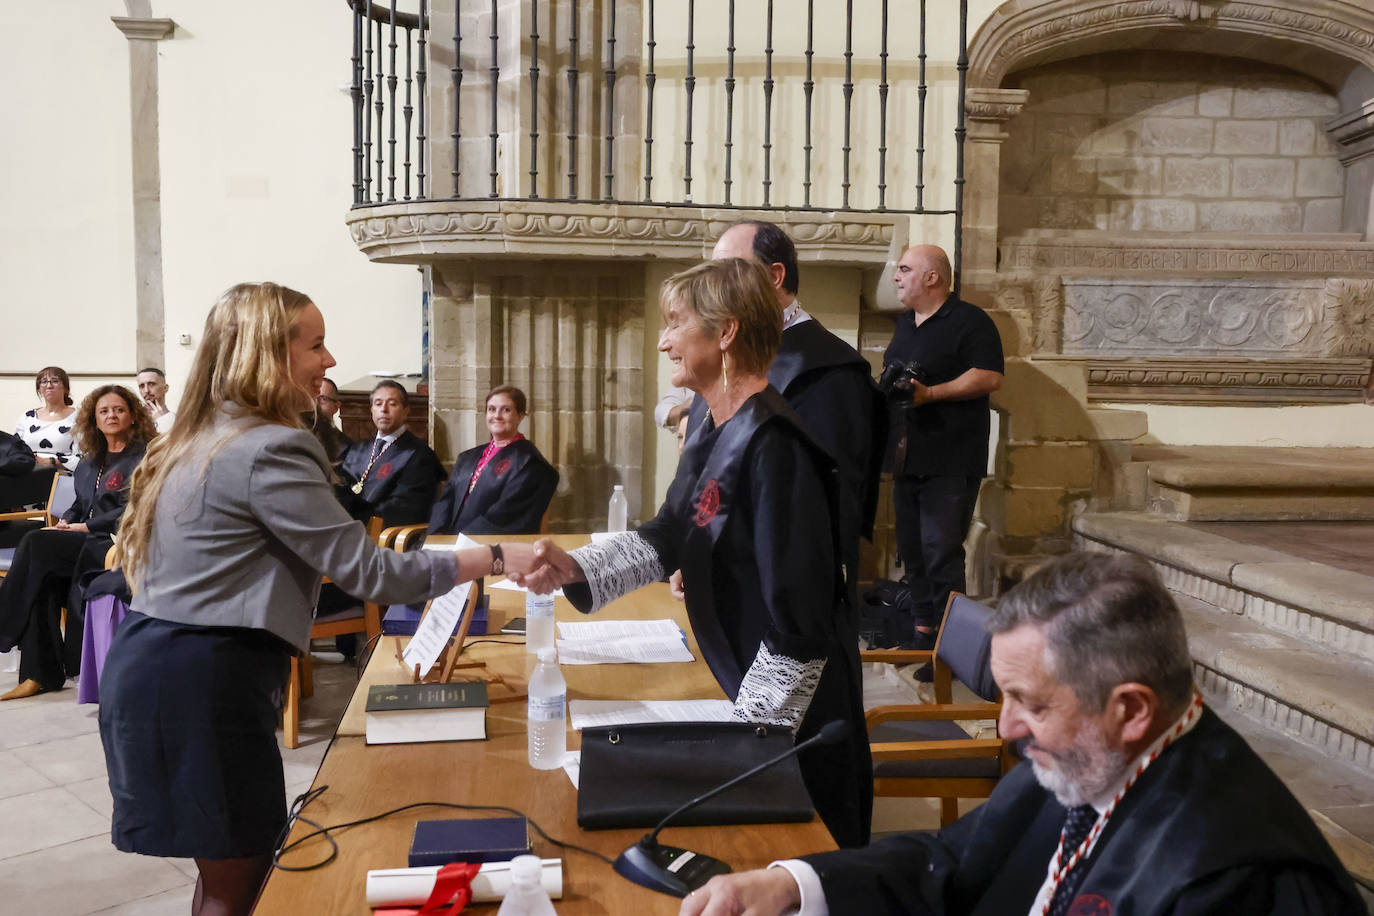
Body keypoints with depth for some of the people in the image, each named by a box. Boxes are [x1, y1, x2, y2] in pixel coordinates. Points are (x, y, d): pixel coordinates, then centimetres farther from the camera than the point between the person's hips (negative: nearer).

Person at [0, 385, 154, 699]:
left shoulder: (145, 456, -2)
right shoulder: (90, 464, 22)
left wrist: (87, 527, -13)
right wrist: (65, 522, 3)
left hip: (118, 546, -6)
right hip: (89, 544, 6)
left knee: (37, 544, -23)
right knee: (45, 577, -24)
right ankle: (41, 673, -21)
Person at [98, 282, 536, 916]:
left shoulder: (199, 441, 15)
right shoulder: (269, 449, -17)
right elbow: (368, 572, -20)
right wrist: (498, 558, -16)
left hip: (150, 667, 10)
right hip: (202, 682, -10)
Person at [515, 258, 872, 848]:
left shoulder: (772, 445, -26)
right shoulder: (713, 433, 4)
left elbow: (798, 620, -27)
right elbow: (666, 539, 11)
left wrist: (755, 733, -21)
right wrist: (574, 569, -3)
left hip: (797, 714, -9)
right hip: (749, 690, 9)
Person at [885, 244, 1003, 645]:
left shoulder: (970, 321, -8)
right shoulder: (905, 322, 18)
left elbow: (990, 377, -18)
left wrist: (931, 393, -24)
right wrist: (885, 388, 9)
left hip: (950, 463, -8)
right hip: (908, 458, 8)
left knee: (941, 552, -9)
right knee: (912, 549, 12)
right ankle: (921, 625, 23)